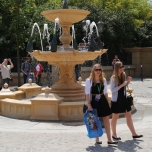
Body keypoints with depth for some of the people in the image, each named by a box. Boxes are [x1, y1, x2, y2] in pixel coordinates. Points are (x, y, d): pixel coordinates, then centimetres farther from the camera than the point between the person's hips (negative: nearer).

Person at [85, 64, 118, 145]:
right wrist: (89, 104, -13)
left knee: (107, 120, 3)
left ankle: (109, 139, 7)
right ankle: (97, 139, 17)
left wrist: (107, 103, 9)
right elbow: (87, 93, -8)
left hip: (103, 101, 4)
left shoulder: (103, 80, 7)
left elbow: (105, 92, 12)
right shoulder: (89, 80, -6)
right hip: (94, 102, -4)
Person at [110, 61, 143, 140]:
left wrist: (128, 82, -2)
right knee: (115, 117, 6)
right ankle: (114, 134, 19)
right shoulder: (113, 78, -15)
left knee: (129, 115, 8)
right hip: (116, 100, -7)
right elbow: (112, 89, -20)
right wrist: (122, 85, -24)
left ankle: (134, 134, 14)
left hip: (124, 98, 7)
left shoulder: (123, 75, 4)